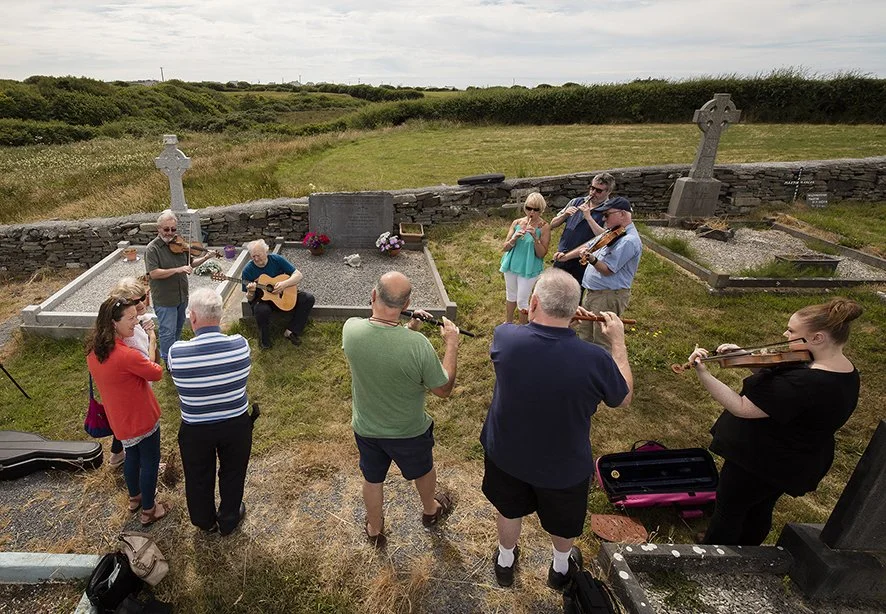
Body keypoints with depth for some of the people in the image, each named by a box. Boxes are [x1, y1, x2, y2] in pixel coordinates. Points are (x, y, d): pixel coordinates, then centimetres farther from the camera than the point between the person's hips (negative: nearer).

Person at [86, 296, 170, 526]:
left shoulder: (93, 351, -7)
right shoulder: (127, 356, -32)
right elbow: (157, 373, -16)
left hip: (119, 419, 8)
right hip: (142, 418, -8)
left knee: (132, 456, 28)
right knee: (150, 462, 13)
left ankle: (134, 498, 49)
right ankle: (148, 510, 30)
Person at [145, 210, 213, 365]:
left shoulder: (179, 245, 1)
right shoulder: (152, 249, -16)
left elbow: (189, 264, 13)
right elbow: (153, 273, -26)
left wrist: (204, 258, -5)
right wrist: (177, 269, -32)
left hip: (182, 296, 7)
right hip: (164, 299, -7)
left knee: (178, 326, 25)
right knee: (168, 331, 1)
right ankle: (169, 361, 18)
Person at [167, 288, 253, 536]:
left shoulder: (176, 352, -24)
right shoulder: (240, 344, -23)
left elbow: (178, 377, -3)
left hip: (195, 429, 0)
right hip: (236, 425, 0)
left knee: (199, 478, 27)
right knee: (232, 474, 26)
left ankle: (205, 521, 53)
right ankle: (229, 520, 48)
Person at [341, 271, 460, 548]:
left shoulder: (351, 329, -25)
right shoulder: (417, 344, -35)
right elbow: (444, 390, -19)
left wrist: (408, 328, -3)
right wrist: (452, 344, -12)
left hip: (365, 429, 2)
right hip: (409, 431, -2)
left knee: (373, 478, 28)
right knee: (423, 470, 30)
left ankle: (374, 530, 53)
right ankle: (430, 511, 59)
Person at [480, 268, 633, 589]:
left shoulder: (504, 337, -28)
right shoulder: (595, 359, -32)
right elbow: (624, 398, -9)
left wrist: (553, 317, 2)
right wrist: (618, 341, -3)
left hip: (506, 454, 2)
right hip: (564, 465, -1)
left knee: (509, 510, 31)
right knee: (563, 520, 31)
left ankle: (505, 562, 58)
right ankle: (561, 569, 59)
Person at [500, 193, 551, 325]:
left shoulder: (544, 227, -12)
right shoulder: (517, 222, -2)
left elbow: (541, 254, -14)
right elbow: (504, 248, -3)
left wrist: (535, 237, -28)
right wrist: (513, 239, -23)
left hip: (529, 268, -4)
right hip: (511, 264, 4)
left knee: (522, 301, 0)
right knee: (511, 296, 20)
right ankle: (507, 324, 40)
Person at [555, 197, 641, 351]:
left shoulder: (629, 240, -21)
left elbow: (607, 270, -22)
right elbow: (588, 246, 20)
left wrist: (591, 259, -38)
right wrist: (566, 256, 11)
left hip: (609, 296, -10)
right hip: (591, 291, 10)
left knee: (601, 344, -1)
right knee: (585, 334, 22)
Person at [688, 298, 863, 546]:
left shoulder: (805, 384, -37)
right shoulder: (845, 371, -4)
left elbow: (742, 408, -34)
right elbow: (776, 379, 6)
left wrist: (703, 373, -35)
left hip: (759, 461, -9)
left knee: (728, 510, 12)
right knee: (760, 511, 28)